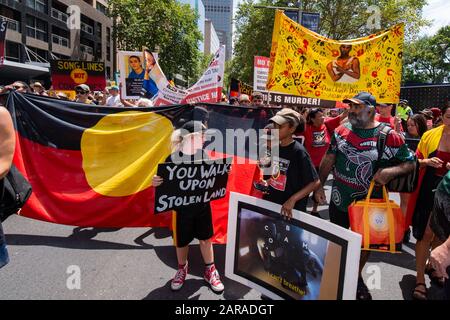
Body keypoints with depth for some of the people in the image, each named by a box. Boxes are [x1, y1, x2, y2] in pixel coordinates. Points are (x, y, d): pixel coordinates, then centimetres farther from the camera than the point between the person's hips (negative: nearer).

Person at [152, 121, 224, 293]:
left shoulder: (203, 154, -4)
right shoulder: (173, 159, -18)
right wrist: (156, 183, -33)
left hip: (203, 204, 3)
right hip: (182, 207, -3)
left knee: (206, 238, 15)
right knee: (182, 241, 16)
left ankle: (210, 271, 35)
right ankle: (182, 269, 43)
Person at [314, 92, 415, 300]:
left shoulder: (389, 136, -12)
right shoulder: (341, 131, -1)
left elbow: (410, 163, -6)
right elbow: (328, 160, 5)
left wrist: (391, 171, -26)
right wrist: (319, 186, 3)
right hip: (339, 201, 3)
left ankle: (357, 277, 42)